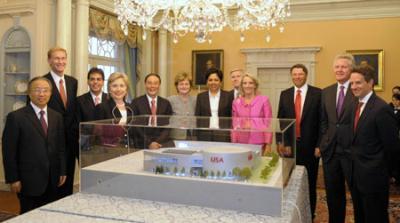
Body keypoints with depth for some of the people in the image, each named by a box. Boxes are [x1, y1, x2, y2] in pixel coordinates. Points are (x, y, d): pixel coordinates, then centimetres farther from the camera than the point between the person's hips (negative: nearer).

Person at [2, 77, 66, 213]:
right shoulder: (16, 117, -7)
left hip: (52, 179, 4)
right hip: (29, 180, -4)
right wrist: (13, 179, -9)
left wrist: (62, 171, 7)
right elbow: (9, 151, -7)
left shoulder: (57, 117, 8)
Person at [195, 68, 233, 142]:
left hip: (222, 136, -1)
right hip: (204, 135, 1)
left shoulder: (228, 96, 6)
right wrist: (197, 134, 2)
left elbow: (232, 116, 5)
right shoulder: (201, 96, 10)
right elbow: (197, 117, 9)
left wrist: (231, 134, -3)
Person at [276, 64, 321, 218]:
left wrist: (319, 145, -9)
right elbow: (280, 119, 9)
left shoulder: (318, 93, -4)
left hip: (309, 145, -2)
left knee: (309, 182, 10)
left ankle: (309, 215, 28)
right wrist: (280, 141, 2)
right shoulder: (285, 94, 7)